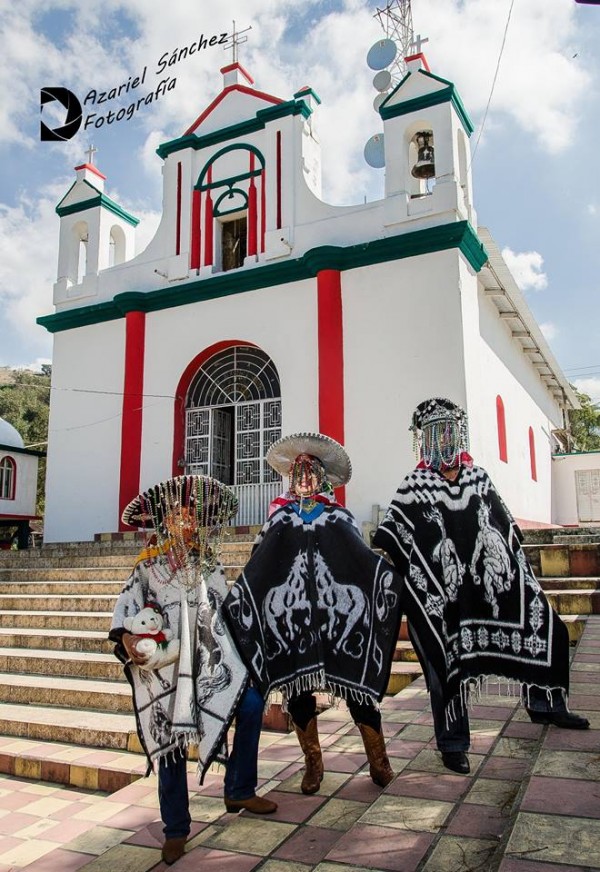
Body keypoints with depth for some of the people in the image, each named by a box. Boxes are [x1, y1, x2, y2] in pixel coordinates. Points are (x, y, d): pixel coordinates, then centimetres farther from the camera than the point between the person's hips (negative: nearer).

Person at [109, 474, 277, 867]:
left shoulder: (209, 562, 13)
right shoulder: (149, 565, 5)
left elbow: (226, 604, 15)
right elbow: (127, 603, 2)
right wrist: (125, 636, -15)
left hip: (211, 656, 3)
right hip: (166, 663, -2)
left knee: (251, 703, -14)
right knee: (172, 738, 2)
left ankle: (239, 790, 7)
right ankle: (176, 828, 19)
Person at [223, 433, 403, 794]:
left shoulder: (338, 518, 7)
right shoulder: (281, 520, 9)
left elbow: (365, 559, -3)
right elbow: (253, 572, 7)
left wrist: (391, 577, -20)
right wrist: (231, 604, -1)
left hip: (337, 617, -1)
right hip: (290, 619, 2)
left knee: (356, 683, 1)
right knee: (298, 690, 7)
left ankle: (378, 761, 19)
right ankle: (313, 764, 26)